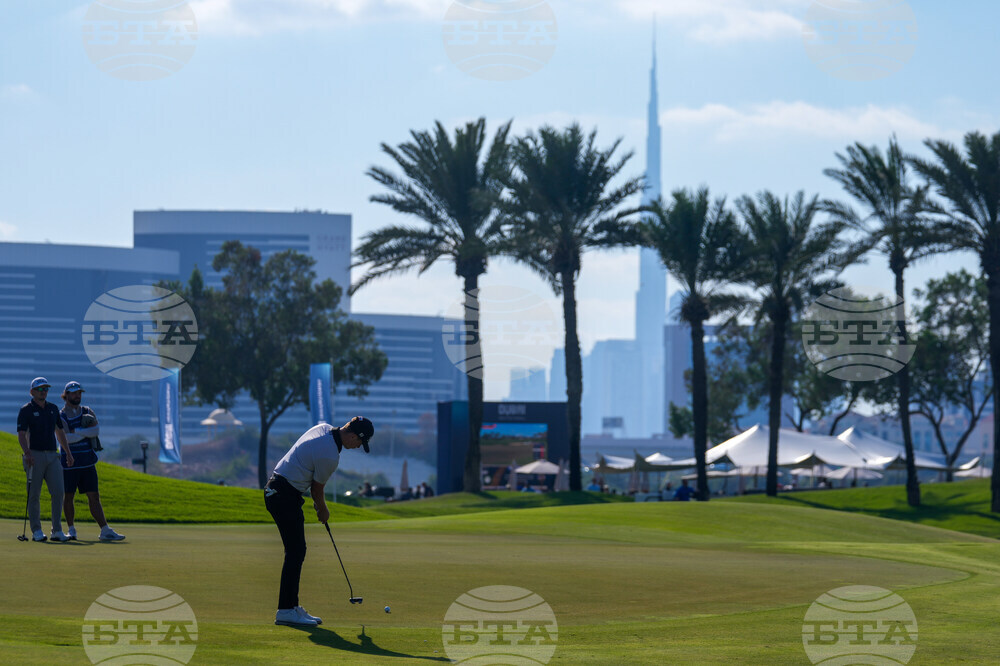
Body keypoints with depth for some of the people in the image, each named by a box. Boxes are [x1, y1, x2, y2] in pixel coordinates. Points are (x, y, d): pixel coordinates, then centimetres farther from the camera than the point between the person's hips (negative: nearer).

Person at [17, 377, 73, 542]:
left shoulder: (53, 409, 15)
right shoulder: (26, 410, -3)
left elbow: (59, 432, 25)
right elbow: (21, 435, -12)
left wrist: (68, 452, 21)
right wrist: (27, 453, -26)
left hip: (52, 455, 5)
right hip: (35, 456, -5)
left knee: (58, 492, -5)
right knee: (34, 495, -1)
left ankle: (57, 531, -1)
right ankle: (37, 531, 5)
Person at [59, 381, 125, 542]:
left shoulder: (88, 412, 11)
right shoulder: (60, 417, -1)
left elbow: (96, 430, -8)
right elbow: (66, 438, -17)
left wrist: (75, 431, -16)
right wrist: (87, 432, -12)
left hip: (88, 462, 3)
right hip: (69, 463, -3)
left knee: (94, 497, 0)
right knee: (68, 497, 2)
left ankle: (105, 530, -4)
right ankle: (71, 530, 15)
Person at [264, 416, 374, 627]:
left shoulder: (324, 428, 6)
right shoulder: (330, 456, -22)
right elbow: (317, 489, -6)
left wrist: (319, 505, 24)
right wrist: (323, 510, 14)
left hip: (276, 489, 10)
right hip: (285, 496, -10)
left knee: (296, 552, 12)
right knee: (296, 552, -8)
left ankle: (291, 606, 14)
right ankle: (285, 611, -8)